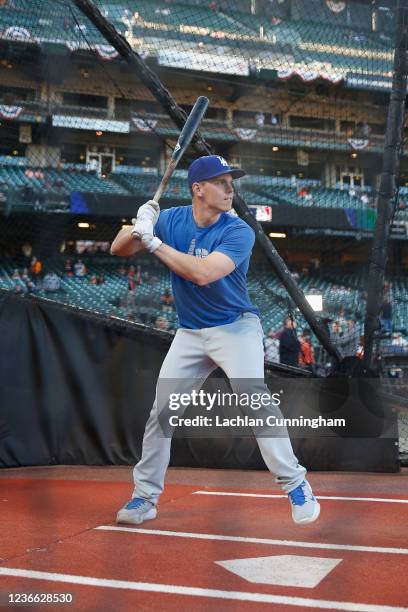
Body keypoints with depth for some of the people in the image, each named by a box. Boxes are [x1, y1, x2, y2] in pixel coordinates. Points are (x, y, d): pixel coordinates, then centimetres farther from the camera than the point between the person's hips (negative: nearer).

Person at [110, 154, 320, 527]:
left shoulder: (238, 232, -16)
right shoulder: (170, 220, -3)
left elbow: (203, 273, -31)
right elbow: (118, 249, -2)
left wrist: (154, 242, -25)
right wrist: (138, 228, -24)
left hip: (236, 328, -4)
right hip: (190, 334, 4)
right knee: (161, 410, 4)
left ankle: (296, 485, -10)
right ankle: (144, 497, 18)